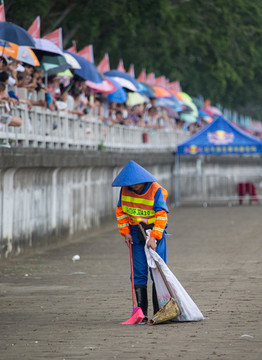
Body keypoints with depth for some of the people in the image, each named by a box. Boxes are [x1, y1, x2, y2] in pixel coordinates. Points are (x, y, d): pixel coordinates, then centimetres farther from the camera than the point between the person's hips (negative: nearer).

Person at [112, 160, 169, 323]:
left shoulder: (156, 190, -14)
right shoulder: (126, 190, 0)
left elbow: (161, 215, -17)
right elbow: (121, 211, 11)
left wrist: (154, 237, -23)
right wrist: (125, 232, 2)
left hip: (155, 232, -4)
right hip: (136, 234, 4)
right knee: (139, 273, 1)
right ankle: (141, 313, 3)